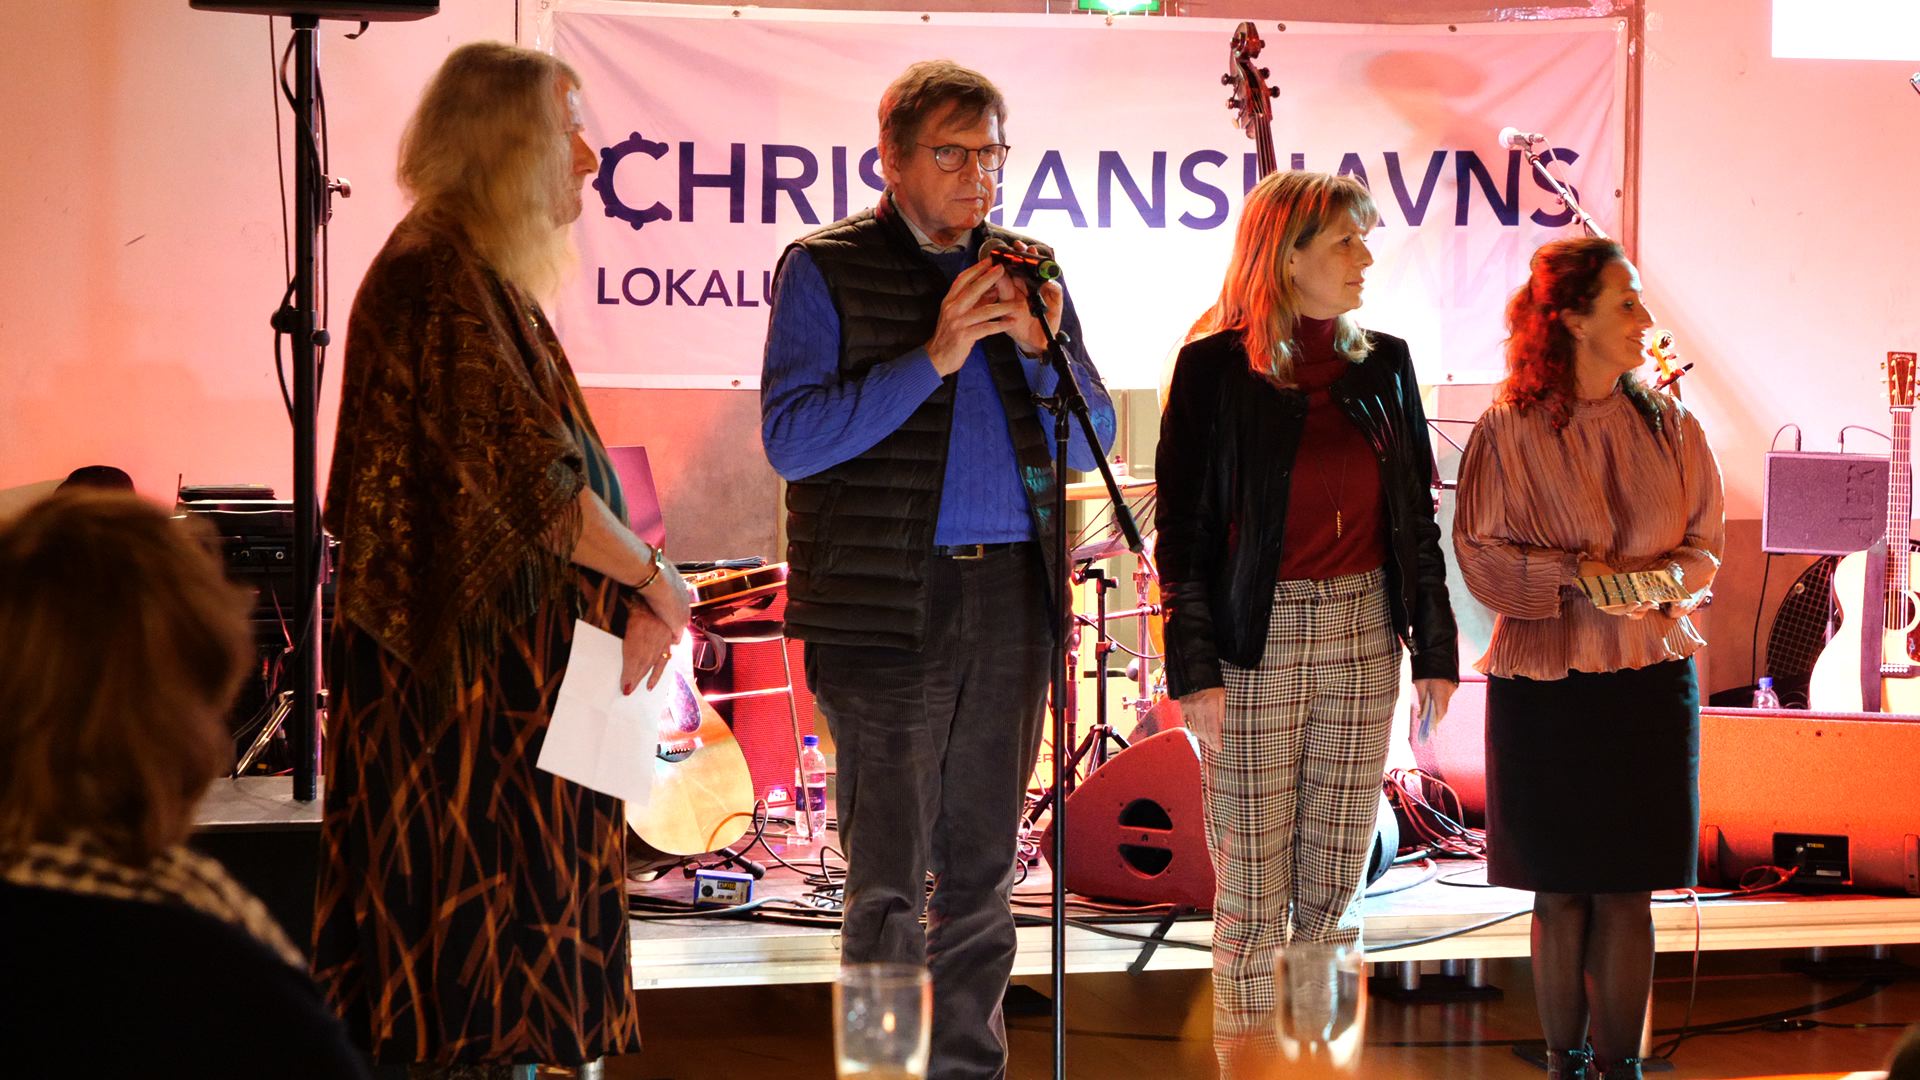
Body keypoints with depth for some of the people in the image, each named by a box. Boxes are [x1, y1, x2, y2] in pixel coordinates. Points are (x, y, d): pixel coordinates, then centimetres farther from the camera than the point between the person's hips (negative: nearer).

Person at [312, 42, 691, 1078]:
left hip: (507, 659, 10)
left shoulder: (487, 278, 16)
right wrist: (655, 582, -8)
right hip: (462, 667, -10)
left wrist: (628, 595, 2)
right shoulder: (439, 279, -16)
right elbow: (532, 475, -20)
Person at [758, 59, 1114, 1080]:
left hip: (1011, 596, 5)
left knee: (981, 867, 11)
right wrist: (932, 359, -15)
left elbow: (1091, 446, 13)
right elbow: (791, 438, -11)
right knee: (890, 879, -4)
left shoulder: (1022, 272, 14)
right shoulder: (826, 268, 0)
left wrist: (1042, 349, -5)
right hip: (886, 602, -4)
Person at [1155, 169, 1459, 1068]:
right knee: (1254, 885, 0)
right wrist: (1194, 670, -11)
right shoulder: (1216, 369, -5)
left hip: (1362, 638, 4)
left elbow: (1416, 514, 12)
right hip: (1257, 639, -4)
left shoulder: (1382, 364, 8)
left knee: (1335, 880, 8)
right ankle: (1249, 1061, 9)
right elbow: (1183, 528, -5)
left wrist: (1435, 649, 9)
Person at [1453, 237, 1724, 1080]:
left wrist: (1667, 577, -10)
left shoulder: (1671, 430, 5)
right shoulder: (1508, 432, -4)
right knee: (1560, 890, 4)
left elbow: (1705, 542, 11)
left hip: (1649, 678, 2)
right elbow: (1478, 554, -3)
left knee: (1626, 888, 3)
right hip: (1544, 683, -2)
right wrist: (1571, 574, -16)